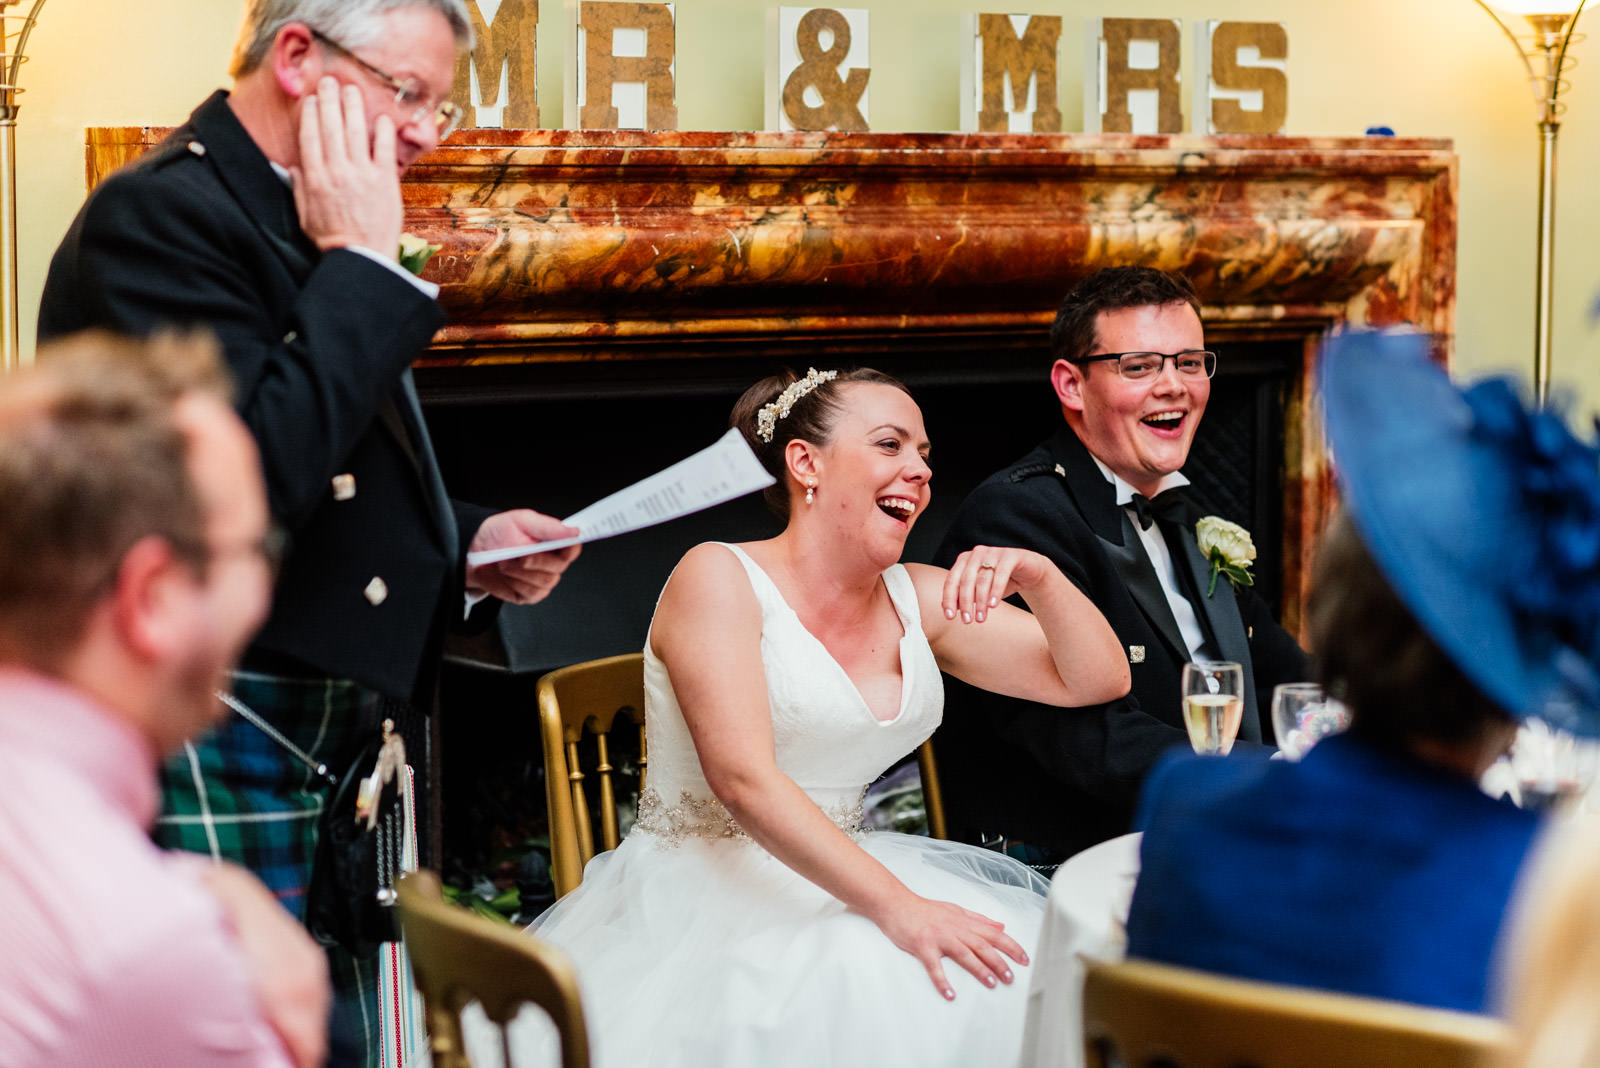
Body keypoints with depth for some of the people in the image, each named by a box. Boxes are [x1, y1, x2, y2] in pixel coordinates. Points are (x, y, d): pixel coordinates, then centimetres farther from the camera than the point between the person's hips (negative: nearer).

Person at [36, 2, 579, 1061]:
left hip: (330, 740, 10)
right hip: (222, 754, -10)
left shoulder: (317, 231, 18)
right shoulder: (157, 213, -13)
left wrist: (467, 544, 11)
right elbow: (260, 466, -27)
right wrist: (362, 264, -18)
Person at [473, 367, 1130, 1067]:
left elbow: (1097, 679, 12)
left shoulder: (916, 599, 11)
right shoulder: (719, 578, -8)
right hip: (704, 897, -6)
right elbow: (744, 780, -21)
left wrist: (1036, 574, -8)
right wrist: (898, 908, -30)